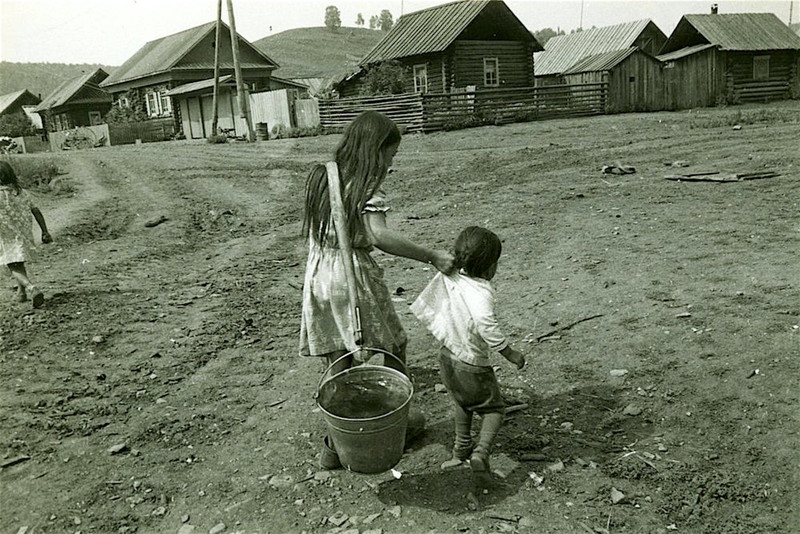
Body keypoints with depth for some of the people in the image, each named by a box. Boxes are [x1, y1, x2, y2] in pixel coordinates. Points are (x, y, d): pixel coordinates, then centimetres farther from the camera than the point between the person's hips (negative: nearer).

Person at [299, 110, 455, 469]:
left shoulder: (321, 177, 8)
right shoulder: (367, 186, -14)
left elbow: (313, 233, 10)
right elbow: (380, 236, -27)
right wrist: (432, 257, -23)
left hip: (318, 275, 7)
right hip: (353, 274, -7)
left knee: (338, 365, 16)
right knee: (390, 349, 16)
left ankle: (335, 445, 23)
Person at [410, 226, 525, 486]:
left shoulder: (449, 277, -7)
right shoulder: (481, 291, -28)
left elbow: (425, 307, 3)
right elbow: (486, 325, -42)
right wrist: (510, 353, -29)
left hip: (447, 355, 7)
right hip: (471, 364, -7)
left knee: (463, 401, 32)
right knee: (494, 408, 15)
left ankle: (462, 447, 45)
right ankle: (481, 452, -4)